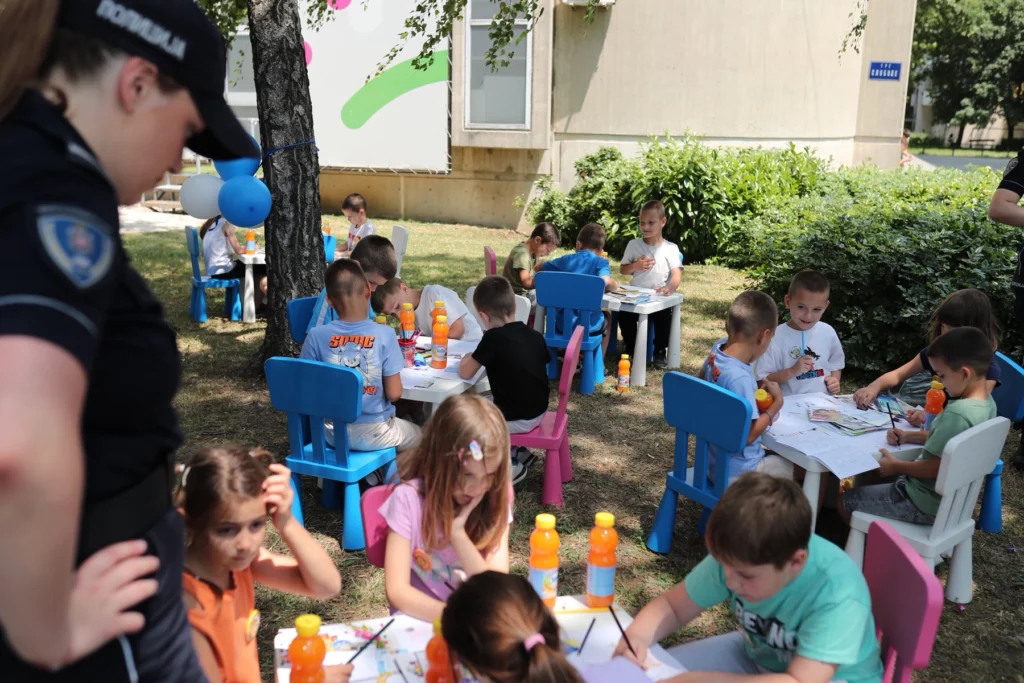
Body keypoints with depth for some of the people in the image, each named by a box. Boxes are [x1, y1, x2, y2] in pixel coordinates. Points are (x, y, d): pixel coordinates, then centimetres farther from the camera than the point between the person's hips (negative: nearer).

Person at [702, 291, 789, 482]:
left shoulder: (718, 349, -7)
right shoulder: (739, 378, -31)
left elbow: (703, 378, 16)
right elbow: (747, 435, -25)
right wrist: (777, 403, -12)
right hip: (735, 472, -9)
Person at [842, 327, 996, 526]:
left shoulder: (957, 413, -31)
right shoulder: (987, 403, -1)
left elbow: (935, 468, -27)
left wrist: (896, 466, -12)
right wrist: (908, 436, 4)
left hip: (926, 504, -10)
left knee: (846, 501, 0)